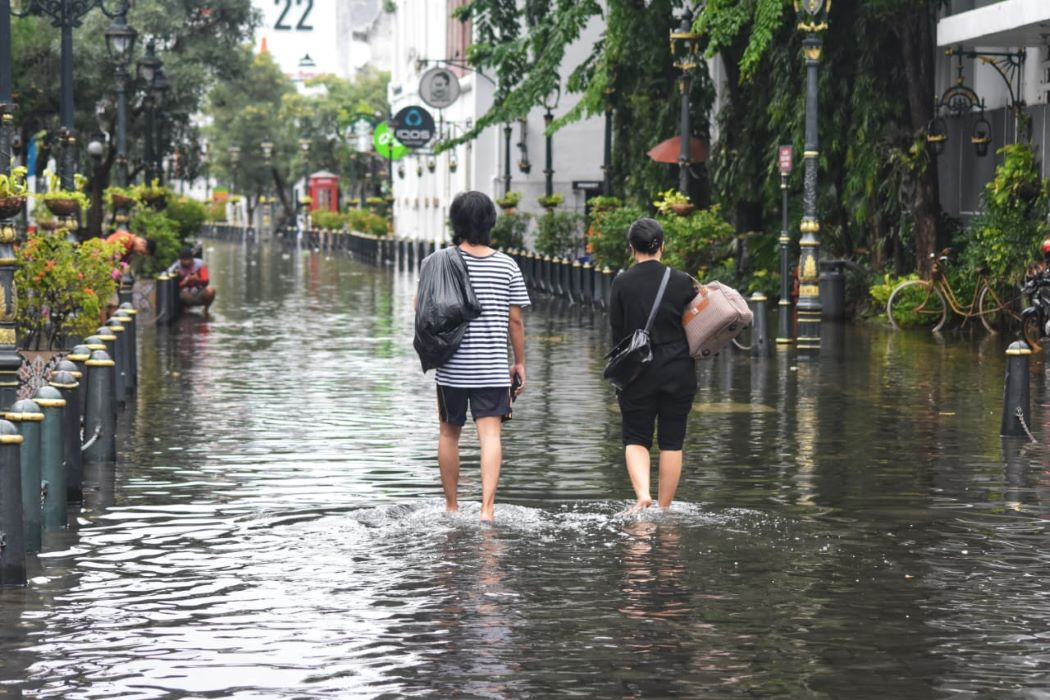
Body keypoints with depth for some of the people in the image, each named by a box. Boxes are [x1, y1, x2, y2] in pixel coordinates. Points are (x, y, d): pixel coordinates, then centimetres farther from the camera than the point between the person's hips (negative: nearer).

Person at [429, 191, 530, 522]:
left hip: (452, 366, 0)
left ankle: (451, 507, 22)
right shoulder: (507, 266, 0)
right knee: (490, 435, -4)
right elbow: (515, 319, 2)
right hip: (493, 367, 0)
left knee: (449, 434, 14)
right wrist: (519, 363, 11)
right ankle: (487, 506, -19)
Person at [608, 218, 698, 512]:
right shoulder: (682, 281, -3)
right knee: (672, 442, 9)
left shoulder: (622, 283, -5)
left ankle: (642, 494, -15)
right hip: (678, 372, 1)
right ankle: (665, 508, 13)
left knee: (635, 438, 9)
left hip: (637, 373, -1)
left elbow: (616, 331, -1)